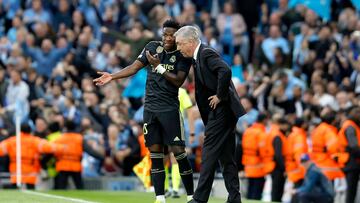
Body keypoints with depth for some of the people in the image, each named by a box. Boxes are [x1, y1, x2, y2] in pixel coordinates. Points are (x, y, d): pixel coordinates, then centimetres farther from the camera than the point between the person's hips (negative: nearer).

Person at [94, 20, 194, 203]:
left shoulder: (182, 56, -3)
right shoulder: (152, 47, 7)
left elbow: (178, 81, -14)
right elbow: (135, 67, 5)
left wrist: (159, 66, -20)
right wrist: (112, 76, -4)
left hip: (169, 108, -4)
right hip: (150, 107, 4)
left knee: (178, 151, -9)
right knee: (155, 152, 3)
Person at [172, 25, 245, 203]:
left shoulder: (207, 53, -13)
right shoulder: (198, 57, 16)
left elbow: (225, 71, -29)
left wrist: (220, 96, -21)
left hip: (221, 110, -10)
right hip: (220, 111, 10)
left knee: (210, 154, -8)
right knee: (226, 157, 11)